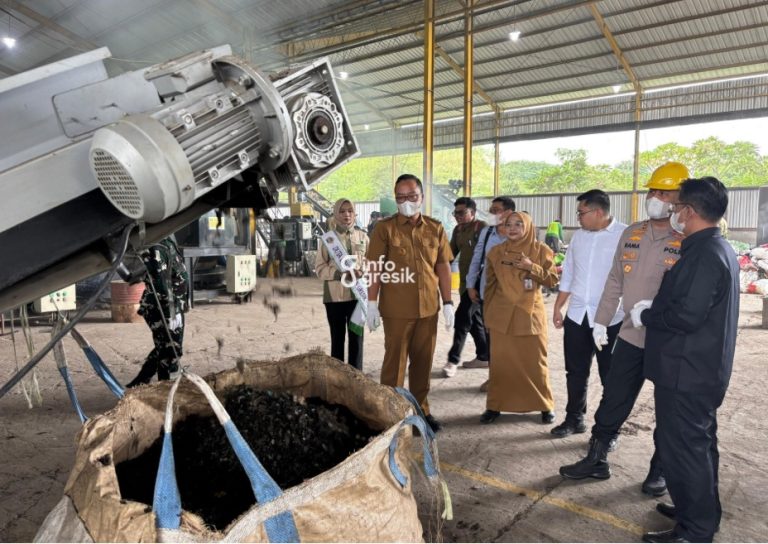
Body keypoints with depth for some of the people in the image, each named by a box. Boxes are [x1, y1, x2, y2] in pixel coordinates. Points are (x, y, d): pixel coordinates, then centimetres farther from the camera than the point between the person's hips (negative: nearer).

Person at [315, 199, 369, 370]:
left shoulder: (363, 236, 5)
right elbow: (319, 268, -1)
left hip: (358, 295, 1)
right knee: (337, 339, 8)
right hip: (335, 296, -1)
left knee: (357, 338, 5)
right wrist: (340, 273, -16)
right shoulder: (328, 238, 1)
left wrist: (362, 272, -12)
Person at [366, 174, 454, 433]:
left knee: (423, 361, 13)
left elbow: (443, 266, 8)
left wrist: (448, 303, 5)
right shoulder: (384, 227, -3)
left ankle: (421, 409, 28)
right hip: (396, 309, -3)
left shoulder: (435, 228, 6)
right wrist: (372, 304, -8)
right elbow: (375, 268, -4)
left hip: (428, 307, 3)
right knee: (394, 361, 7)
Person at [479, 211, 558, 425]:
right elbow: (490, 285, 10)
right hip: (502, 316, 1)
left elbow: (552, 279, -2)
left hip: (530, 315, -1)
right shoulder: (496, 252, 5)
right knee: (500, 362, 5)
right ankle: (495, 405, 17)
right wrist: (488, 314, 10)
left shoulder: (540, 250, 0)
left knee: (535, 362, 6)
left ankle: (545, 405, 21)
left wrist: (532, 267, -17)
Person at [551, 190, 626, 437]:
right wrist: (557, 307, 15)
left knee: (610, 376, 9)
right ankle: (574, 418, 31)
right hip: (577, 315, 6)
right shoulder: (578, 236, 9)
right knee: (575, 372, 15)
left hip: (611, 319, -5)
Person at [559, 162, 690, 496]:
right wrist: (601, 321, 11)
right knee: (613, 402, 12)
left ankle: (661, 470, 32)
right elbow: (615, 281, 11)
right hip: (631, 336, 5)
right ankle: (597, 460, 26)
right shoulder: (631, 234, 6)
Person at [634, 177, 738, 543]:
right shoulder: (717, 248, 12)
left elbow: (687, 316, -28)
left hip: (686, 373, -10)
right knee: (698, 443, 21)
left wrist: (645, 315, -12)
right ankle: (701, 512, 38)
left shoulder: (704, 254, -22)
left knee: (683, 447, 2)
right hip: (701, 369, 10)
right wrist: (655, 307, 9)